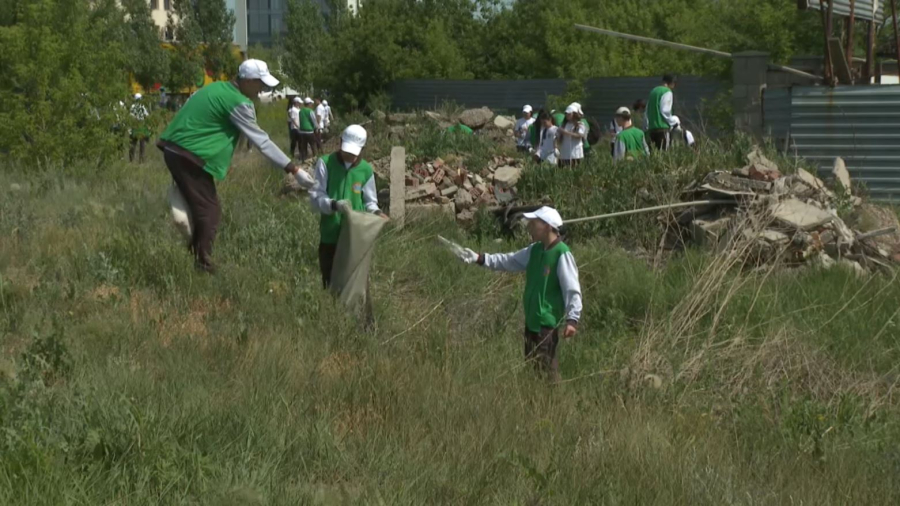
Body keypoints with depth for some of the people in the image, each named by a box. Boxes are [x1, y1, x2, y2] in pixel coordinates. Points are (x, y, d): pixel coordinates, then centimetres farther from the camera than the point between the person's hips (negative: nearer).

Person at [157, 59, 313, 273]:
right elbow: (262, 141, -13)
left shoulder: (218, 89, 14)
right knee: (210, 211, -4)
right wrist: (294, 170, -10)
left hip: (174, 150, 9)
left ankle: (195, 258, 18)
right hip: (189, 157, -9)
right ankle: (202, 264, -5)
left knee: (202, 209, 16)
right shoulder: (238, 103, -13)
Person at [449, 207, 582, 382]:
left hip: (548, 322, -9)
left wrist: (572, 319, -26)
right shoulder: (535, 250, 9)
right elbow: (509, 261, 15)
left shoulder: (562, 254, -17)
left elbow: (573, 290, -19)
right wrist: (479, 258, 5)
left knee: (547, 369, -7)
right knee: (531, 366, 14)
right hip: (532, 320, 9)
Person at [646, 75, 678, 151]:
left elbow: (647, 111, 17)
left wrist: (647, 126, 20)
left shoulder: (654, 91, 17)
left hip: (651, 127, 8)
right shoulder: (667, 92, -5)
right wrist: (673, 124, 0)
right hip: (662, 128, -8)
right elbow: (665, 111, -12)